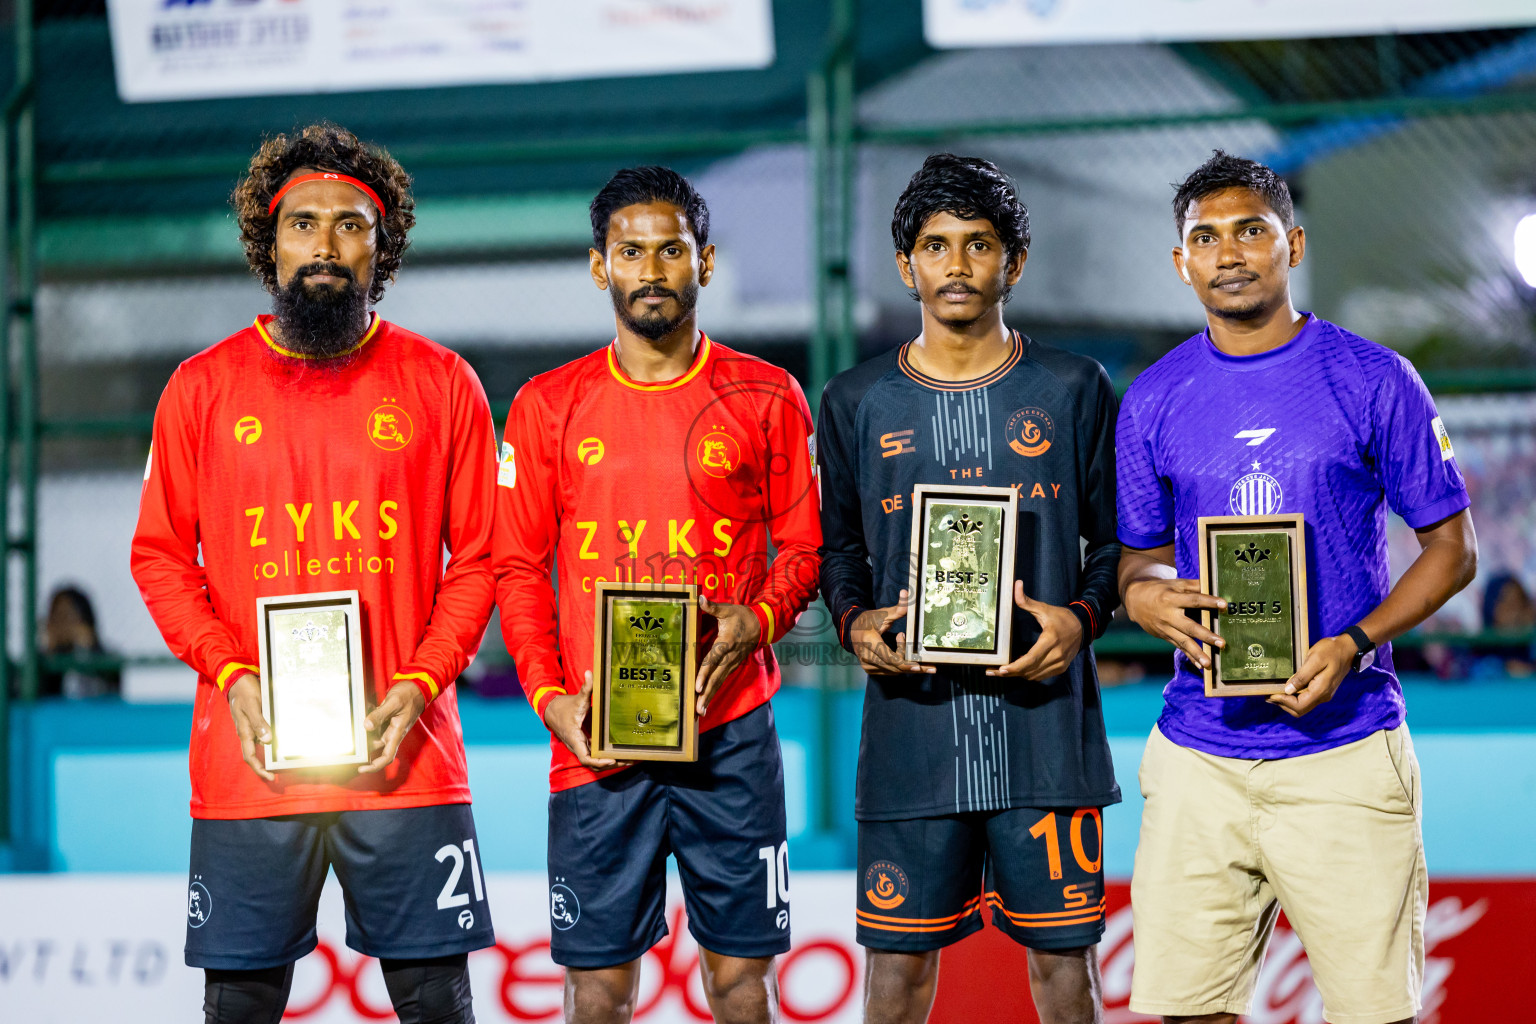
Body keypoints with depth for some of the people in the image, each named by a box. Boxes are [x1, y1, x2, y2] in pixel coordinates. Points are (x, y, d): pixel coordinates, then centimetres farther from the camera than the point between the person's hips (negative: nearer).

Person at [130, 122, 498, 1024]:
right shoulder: (203, 389, 7)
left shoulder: (441, 385, 6)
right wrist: (231, 676, -7)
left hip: (404, 753, 0)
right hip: (247, 758, 0)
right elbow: (161, 557, 8)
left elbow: (477, 559, 7)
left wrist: (420, 683, -8)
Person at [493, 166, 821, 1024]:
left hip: (731, 731, 0)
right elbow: (518, 569, 8)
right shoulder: (549, 406, 8)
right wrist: (549, 697, -5)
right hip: (596, 739, 0)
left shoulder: (766, 400, 6)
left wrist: (759, 619, -11)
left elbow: (805, 549, 10)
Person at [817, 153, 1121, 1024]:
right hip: (910, 727, 1)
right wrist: (856, 622, -6)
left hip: (1044, 718, -1)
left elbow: (1117, 540, 9)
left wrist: (1080, 618, -10)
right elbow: (838, 547, 15)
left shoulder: (1072, 390, 6)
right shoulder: (858, 403, 9)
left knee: (1063, 953, 2)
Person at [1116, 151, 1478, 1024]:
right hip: (1198, 749, 3)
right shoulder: (1154, 402, 9)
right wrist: (1153, 599, -8)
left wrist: (1354, 645, -12)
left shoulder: (1372, 381, 0)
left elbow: (1452, 548, 3)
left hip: (1344, 749, -2)